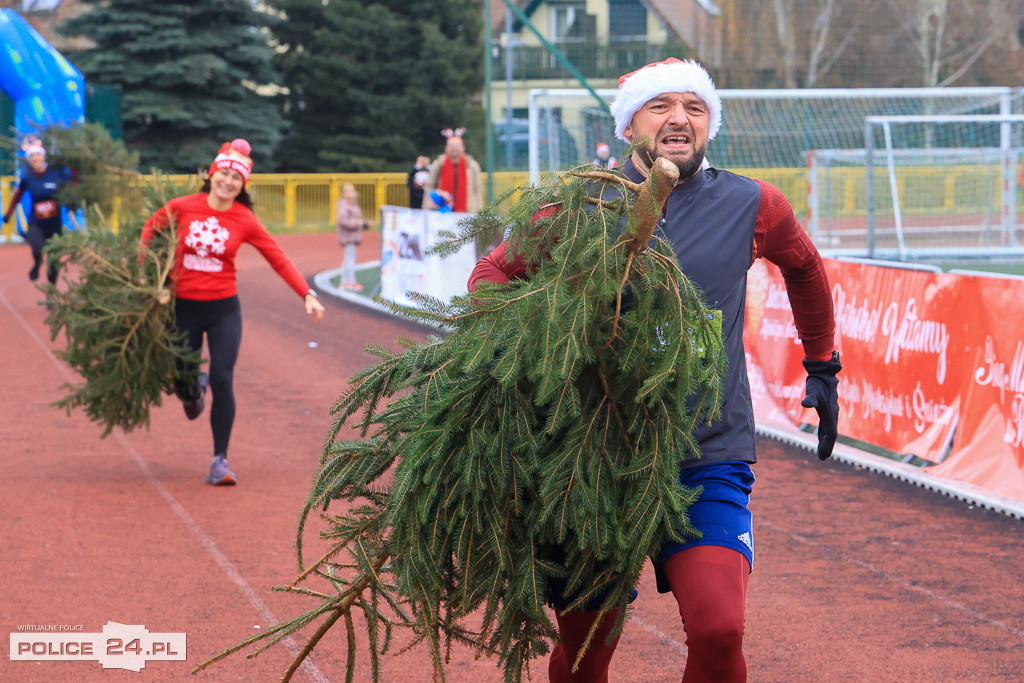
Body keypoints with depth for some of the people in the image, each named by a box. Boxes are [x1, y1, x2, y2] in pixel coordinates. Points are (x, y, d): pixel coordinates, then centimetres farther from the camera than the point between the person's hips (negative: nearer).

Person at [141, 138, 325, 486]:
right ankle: (195, 386, 49)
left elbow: (279, 260, -5)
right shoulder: (183, 207, -6)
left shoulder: (245, 220, -6)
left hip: (223, 309, -1)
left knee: (222, 380, -12)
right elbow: (151, 228, 12)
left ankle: (220, 459, -1)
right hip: (183, 307, 1)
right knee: (181, 383, 8)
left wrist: (307, 295, -14)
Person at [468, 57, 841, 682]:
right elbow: (495, 273, 11)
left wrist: (822, 371, 27)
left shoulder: (752, 207, 2)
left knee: (718, 630, -20)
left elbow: (805, 271, 22)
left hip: (709, 459, -1)